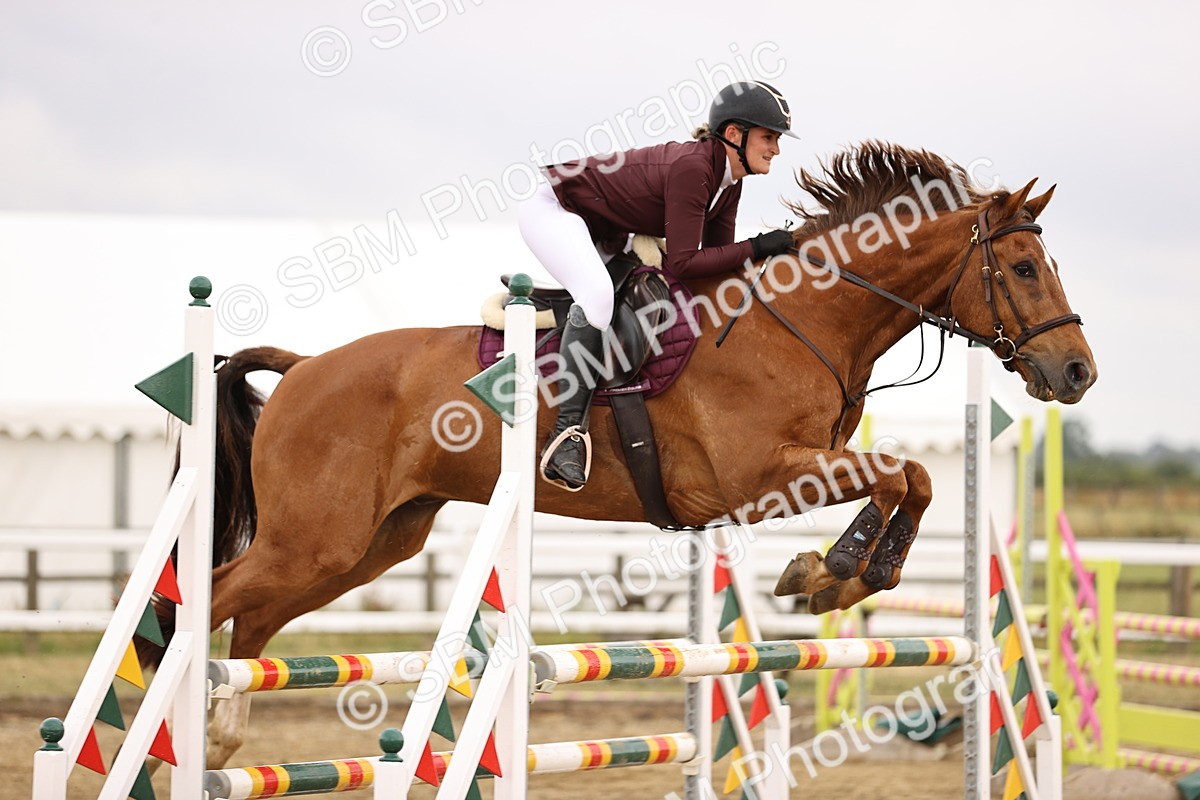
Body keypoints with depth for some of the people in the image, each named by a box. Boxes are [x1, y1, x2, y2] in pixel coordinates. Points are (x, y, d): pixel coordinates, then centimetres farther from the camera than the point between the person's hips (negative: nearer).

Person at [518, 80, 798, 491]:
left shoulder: (728, 183, -1)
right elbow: (682, 263, -32)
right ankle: (569, 432, -34)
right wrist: (756, 248, -29)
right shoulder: (691, 167, -30)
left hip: (603, 234, 10)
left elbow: (717, 257, 5)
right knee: (598, 294, -34)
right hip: (552, 208, -10)